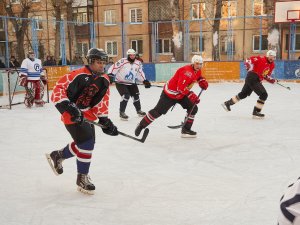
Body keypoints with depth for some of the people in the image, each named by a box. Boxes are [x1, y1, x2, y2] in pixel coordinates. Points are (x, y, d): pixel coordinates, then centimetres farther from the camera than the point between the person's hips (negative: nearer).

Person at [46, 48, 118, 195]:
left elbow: (102, 102, 8)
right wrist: (67, 107, -32)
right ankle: (82, 178, 4)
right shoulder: (78, 75, -21)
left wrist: (104, 120, 1)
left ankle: (57, 156, 43)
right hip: (72, 114, -9)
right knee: (86, 143, -14)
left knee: (83, 143, 17)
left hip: (87, 115, 9)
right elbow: (59, 88, -22)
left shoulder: (104, 80, 2)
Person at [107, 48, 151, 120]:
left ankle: (139, 110, 30)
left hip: (131, 83, 6)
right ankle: (122, 113, -7)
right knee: (126, 96, -21)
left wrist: (145, 81, 7)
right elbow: (114, 67, -20)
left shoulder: (138, 63, 0)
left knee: (136, 96, 7)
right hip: (120, 82, -6)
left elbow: (140, 73, 12)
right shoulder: (122, 61, -19)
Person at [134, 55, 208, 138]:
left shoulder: (197, 70, -2)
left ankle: (186, 129, 9)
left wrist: (202, 81, 4)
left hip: (182, 94, 9)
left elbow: (198, 76, 25)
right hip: (170, 93, -8)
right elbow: (181, 87, -38)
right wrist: (191, 96, -39)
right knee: (158, 111, -3)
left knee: (193, 108, 0)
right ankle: (141, 125, 13)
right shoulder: (187, 71, -31)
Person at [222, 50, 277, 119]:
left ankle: (227, 103, 32)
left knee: (243, 94, 20)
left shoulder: (272, 65, 13)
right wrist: (250, 67, -23)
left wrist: (272, 80, 3)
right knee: (264, 94, -13)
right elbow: (248, 60, -11)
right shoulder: (261, 59, -12)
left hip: (257, 80, 9)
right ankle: (256, 112, -6)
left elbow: (266, 76, 17)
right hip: (252, 78, -9)